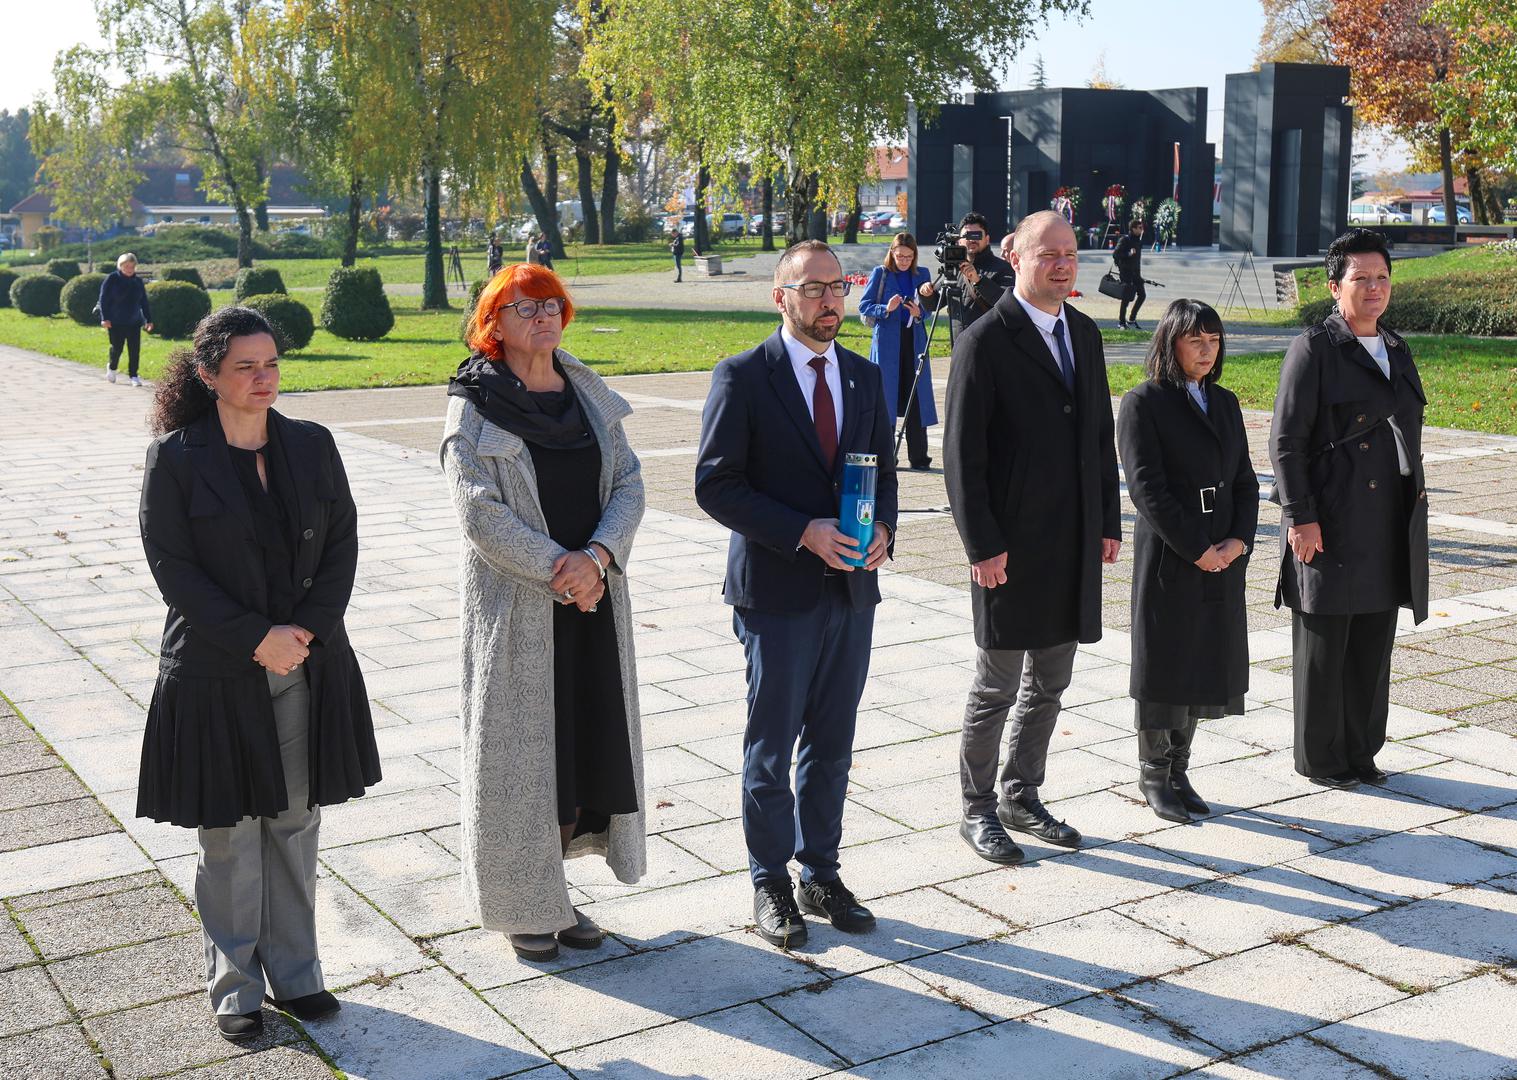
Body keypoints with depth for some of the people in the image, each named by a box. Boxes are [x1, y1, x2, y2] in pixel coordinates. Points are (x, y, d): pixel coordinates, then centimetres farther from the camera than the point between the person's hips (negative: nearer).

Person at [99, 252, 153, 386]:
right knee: (117, 348, 4)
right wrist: (105, 318, -12)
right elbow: (104, 299, -5)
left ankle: (133, 375, 7)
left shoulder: (138, 282, 9)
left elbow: (144, 303, 15)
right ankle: (112, 367, 32)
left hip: (134, 322, 3)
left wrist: (149, 319, 11)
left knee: (135, 350, -2)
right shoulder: (112, 279, -4)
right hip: (115, 322, -3)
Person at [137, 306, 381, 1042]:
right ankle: (234, 987, 21)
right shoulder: (175, 457, -7)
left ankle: (294, 973, 26)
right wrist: (255, 639, -16)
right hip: (215, 675, -3)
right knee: (229, 836, 6)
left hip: (308, 669, 3)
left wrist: (308, 630, -11)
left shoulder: (312, 446, 4)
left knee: (296, 823, 11)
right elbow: (173, 567, -10)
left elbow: (342, 543, 3)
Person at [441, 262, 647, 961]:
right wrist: (561, 573, -16)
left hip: (594, 596, 5)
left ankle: (555, 891, 25)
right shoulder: (475, 404, -6)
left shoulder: (591, 394, 9)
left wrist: (597, 557, -14)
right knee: (519, 751, 3)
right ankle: (518, 903, 18)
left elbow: (629, 485, 3)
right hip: (515, 603, -5)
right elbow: (482, 512, -14)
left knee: (587, 742, 9)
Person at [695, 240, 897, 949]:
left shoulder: (865, 378, 10)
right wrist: (804, 533, -20)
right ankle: (771, 885, 21)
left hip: (852, 589, 5)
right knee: (771, 749, 6)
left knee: (832, 745, 14)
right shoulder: (742, 378, -8)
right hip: (778, 595, -5)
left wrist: (882, 528, -6)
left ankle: (821, 875, 28)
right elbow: (715, 486, -12)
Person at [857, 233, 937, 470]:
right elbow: (863, 305, 0)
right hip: (887, 341, -3)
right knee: (886, 396, -2)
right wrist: (886, 309, -17)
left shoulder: (921, 274, 11)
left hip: (914, 341, 3)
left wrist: (918, 314, -9)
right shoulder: (880, 273, 2)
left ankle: (918, 456, 4)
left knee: (916, 397, 0)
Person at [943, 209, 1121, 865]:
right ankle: (978, 811, 19)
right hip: (1011, 547, -7)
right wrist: (982, 545, -16)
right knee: (997, 687, 4)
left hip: (1076, 545, 7)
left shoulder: (1084, 334, 11)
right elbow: (962, 455, -13)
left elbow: (1101, 435, 16)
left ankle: (1022, 797, 31)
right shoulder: (985, 342, -11)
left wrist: (1109, 522, 11)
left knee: (1048, 684, 15)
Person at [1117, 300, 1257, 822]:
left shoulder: (1225, 402, 13)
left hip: (1223, 560, 6)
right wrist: (1196, 550, -16)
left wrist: (1238, 540, -5)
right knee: (1163, 666, 3)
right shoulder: (1144, 402, -7)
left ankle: (1179, 772, 23)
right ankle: (1154, 775, 17)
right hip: (1167, 559, -6)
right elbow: (1146, 487, -14)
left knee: (1204, 666, 10)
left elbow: (1244, 480, 11)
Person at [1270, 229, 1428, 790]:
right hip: (1330, 525, -6)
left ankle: (1361, 750, 24)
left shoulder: (1396, 348, 14)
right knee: (1323, 648, 3)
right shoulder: (1313, 349, -7)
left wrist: (1414, 496, 15)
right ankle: (1319, 756, 16)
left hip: (1388, 527, 7)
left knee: (1373, 645, 12)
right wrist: (1300, 517, -16)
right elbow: (1285, 441, -11)